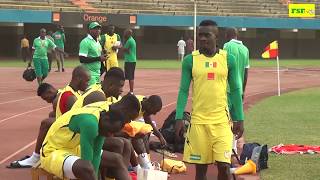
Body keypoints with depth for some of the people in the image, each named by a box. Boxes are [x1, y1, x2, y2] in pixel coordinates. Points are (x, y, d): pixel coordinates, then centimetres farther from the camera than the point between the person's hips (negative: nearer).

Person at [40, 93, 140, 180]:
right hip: (52, 153, -9)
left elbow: (96, 155, -7)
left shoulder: (104, 113, -5)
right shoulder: (90, 121, -32)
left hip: (73, 149, 9)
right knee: (86, 168, -37)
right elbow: (87, 161, -30)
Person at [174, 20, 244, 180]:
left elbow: (235, 90, 7)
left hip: (222, 120, 0)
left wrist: (239, 119, 4)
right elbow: (183, 90, 2)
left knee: (224, 165, -7)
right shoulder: (190, 60, 0)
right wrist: (179, 118, -6)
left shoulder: (228, 59, 2)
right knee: (201, 167, 6)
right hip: (198, 120, 0)